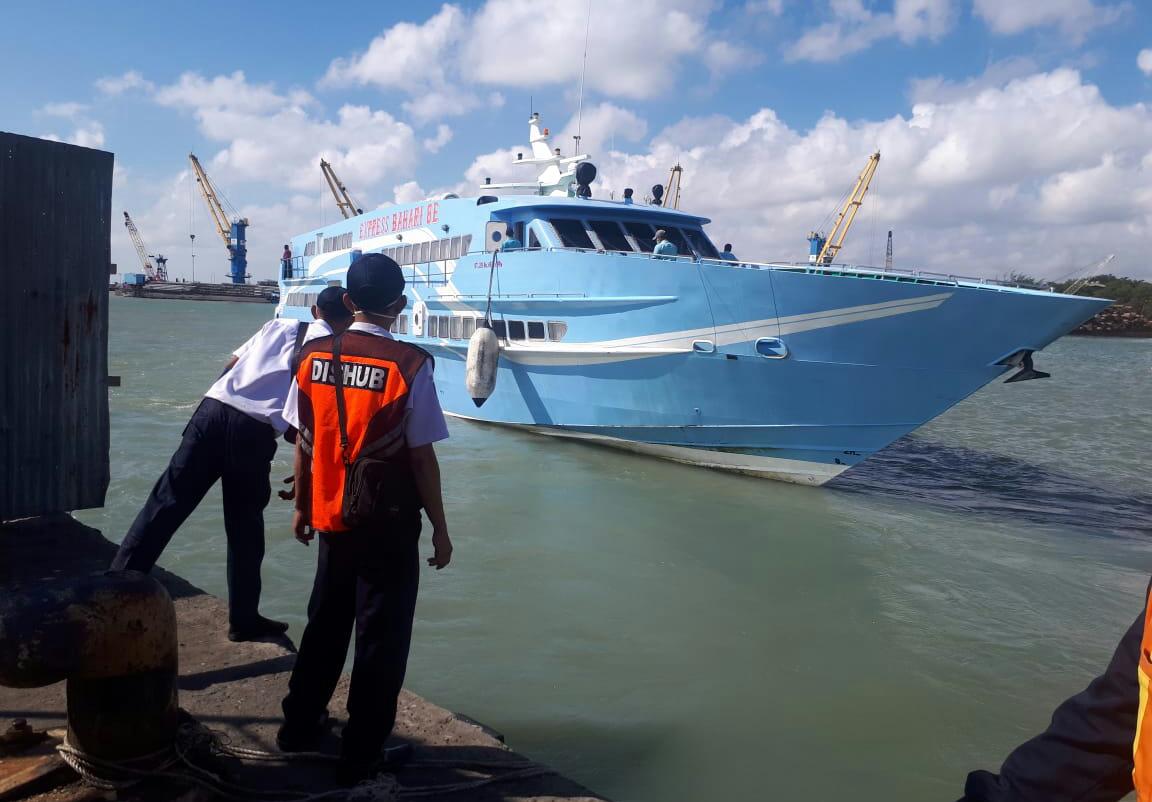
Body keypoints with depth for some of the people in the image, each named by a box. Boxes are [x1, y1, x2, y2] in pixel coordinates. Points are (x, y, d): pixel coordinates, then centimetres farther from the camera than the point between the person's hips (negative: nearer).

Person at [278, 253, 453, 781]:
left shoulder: (314, 357, -1)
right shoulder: (408, 365, -15)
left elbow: (304, 445, 4)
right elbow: (422, 457, -13)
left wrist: (302, 507, 17)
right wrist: (440, 529, -4)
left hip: (331, 518, 5)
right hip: (389, 524, -5)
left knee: (325, 624, 22)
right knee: (381, 637, 9)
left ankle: (299, 727, 36)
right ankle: (362, 753, 18)